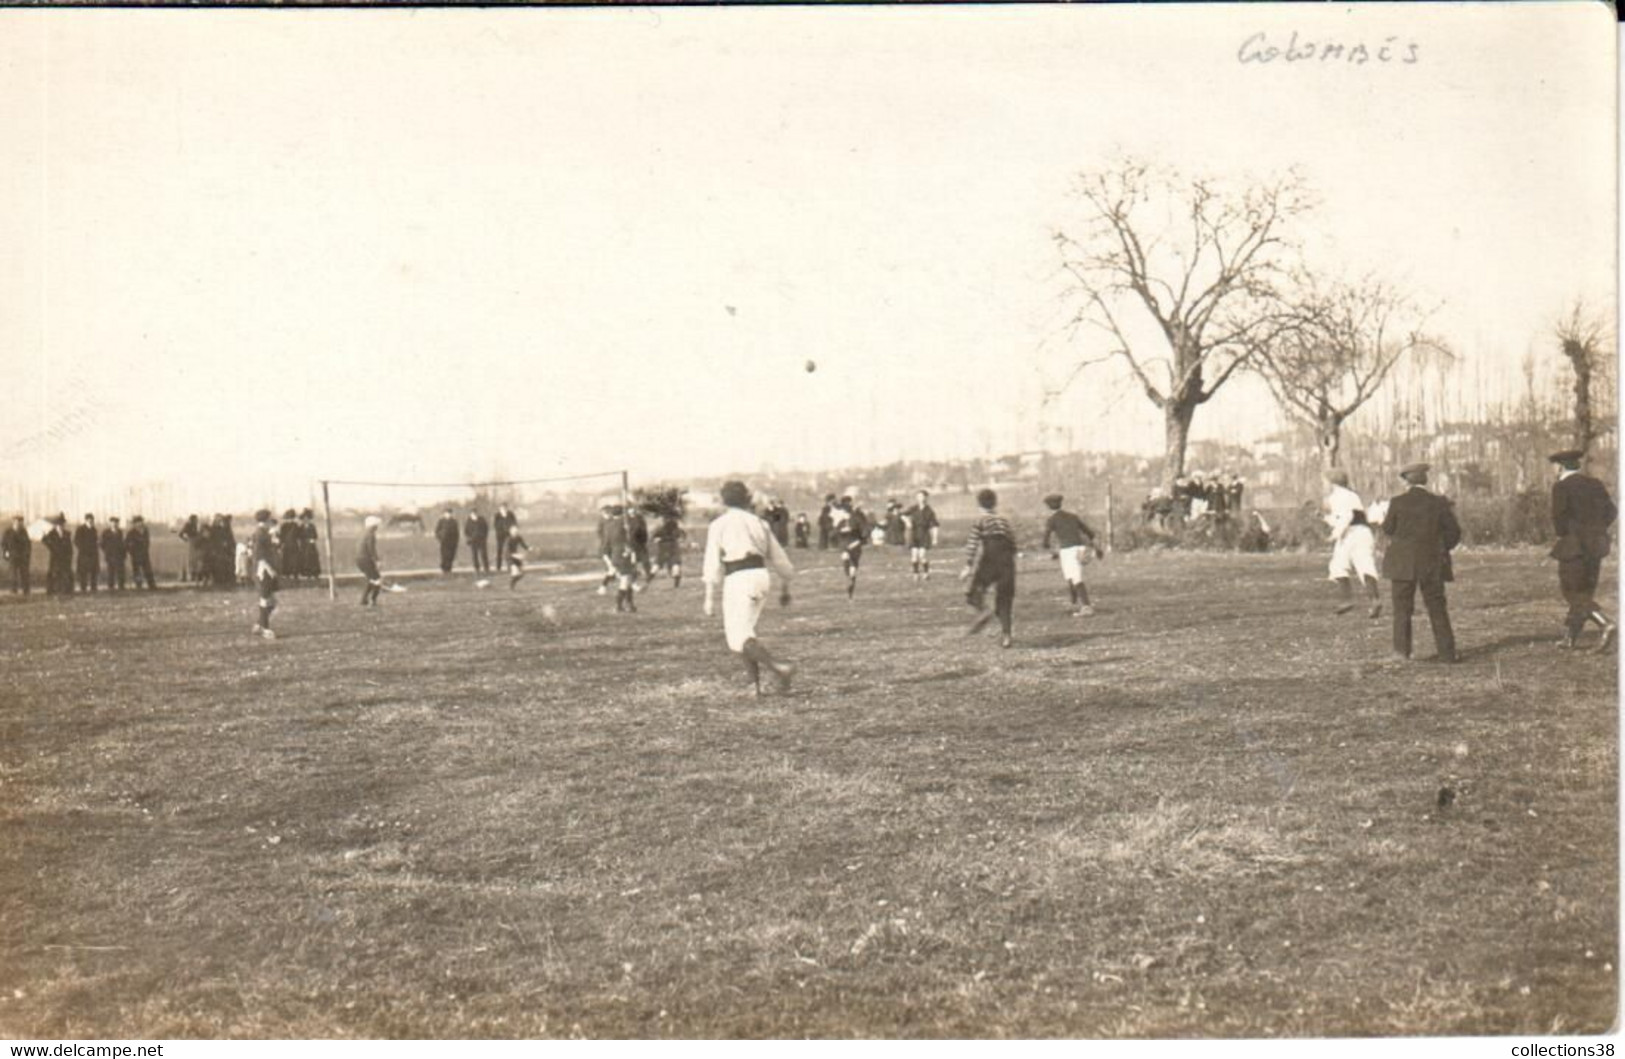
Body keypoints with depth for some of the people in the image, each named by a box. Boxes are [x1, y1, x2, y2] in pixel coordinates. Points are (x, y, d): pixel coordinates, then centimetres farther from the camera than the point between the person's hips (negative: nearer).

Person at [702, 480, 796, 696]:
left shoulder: (718, 525, 5)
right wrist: (785, 588, 32)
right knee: (741, 629, 18)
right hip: (762, 575, 6)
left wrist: (710, 598, 0)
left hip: (738, 578, -6)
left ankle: (777, 668, -27)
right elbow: (779, 557, 20)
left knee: (738, 635, -7)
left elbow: (713, 563, -2)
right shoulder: (758, 523, 17)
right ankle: (755, 682, 9)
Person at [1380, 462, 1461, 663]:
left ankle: (1402, 650, 2)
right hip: (1431, 563, 1)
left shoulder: (1397, 502, -9)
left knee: (1402, 607, 7)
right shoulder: (1439, 503, -4)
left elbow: (1387, 530, 2)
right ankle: (1447, 652, 9)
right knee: (1437, 608, 9)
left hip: (1403, 562, -1)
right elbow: (1453, 532, 1)